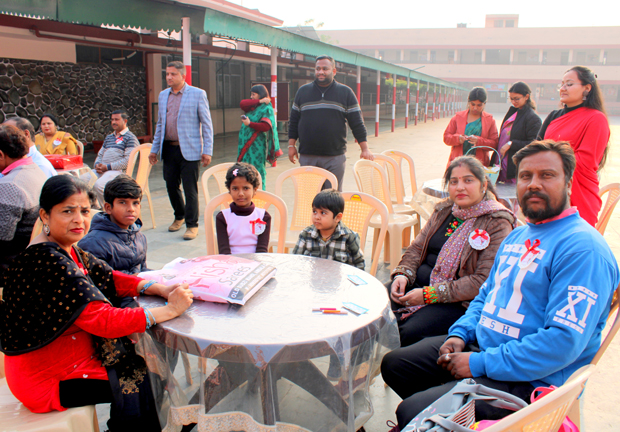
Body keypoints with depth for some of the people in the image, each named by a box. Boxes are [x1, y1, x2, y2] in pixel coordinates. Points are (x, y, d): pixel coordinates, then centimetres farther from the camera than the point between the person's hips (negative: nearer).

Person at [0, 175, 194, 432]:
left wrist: (160, 289, -12)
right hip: (47, 378, -8)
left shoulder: (67, 250, 0)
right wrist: (169, 311, -30)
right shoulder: (47, 261, -30)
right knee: (137, 379, -4)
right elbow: (101, 320, -34)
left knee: (139, 362, 8)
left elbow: (108, 278, 4)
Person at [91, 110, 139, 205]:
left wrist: (108, 166, -14)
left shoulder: (130, 138, 0)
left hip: (117, 170, -7)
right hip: (101, 170, 7)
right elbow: (100, 154, 29)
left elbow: (128, 161, -11)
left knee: (98, 185, -32)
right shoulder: (108, 137, 26)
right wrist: (97, 164, 4)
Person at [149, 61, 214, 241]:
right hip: (169, 149, 5)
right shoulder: (163, 95, 13)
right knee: (171, 186, 12)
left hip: (189, 150, -5)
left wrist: (207, 151, -9)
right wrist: (154, 149, 14)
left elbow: (206, 124, -3)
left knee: (190, 189, -3)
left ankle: (192, 225, 10)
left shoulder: (198, 94, -3)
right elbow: (160, 124, 19)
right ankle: (179, 217, 34)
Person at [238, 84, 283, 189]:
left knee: (257, 170, -4)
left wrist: (250, 124, -25)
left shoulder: (267, 108, -5)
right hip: (246, 143, 7)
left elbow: (266, 126, -17)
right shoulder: (252, 106, 17)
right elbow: (242, 104, -3)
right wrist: (259, 101, -7)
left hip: (257, 145, -7)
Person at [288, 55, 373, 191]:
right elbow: (294, 121, 15)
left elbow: (357, 123, 5)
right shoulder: (303, 91, 12)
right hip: (307, 156, 2)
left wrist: (365, 149, -1)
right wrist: (291, 145, 9)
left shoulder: (346, 92, 7)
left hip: (335, 156, -2)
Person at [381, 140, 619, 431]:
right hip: (479, 343, 9)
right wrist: (459, 334, 3)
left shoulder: (583, 248, -19)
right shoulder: (518, 236, 13)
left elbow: (564, 342, -26)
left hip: (528, 378, -9)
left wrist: (480, 363, -22)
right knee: (393, 364, 12)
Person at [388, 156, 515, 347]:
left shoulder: (497, 223, -11)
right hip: (420, 280, 6)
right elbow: (417, 247, 15)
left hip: (459, 302, -6)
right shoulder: (444, 210, 10)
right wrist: (402, 274, -8)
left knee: (408, 333, -28)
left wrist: (429, 294, -21)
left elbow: (483, 281, -17)